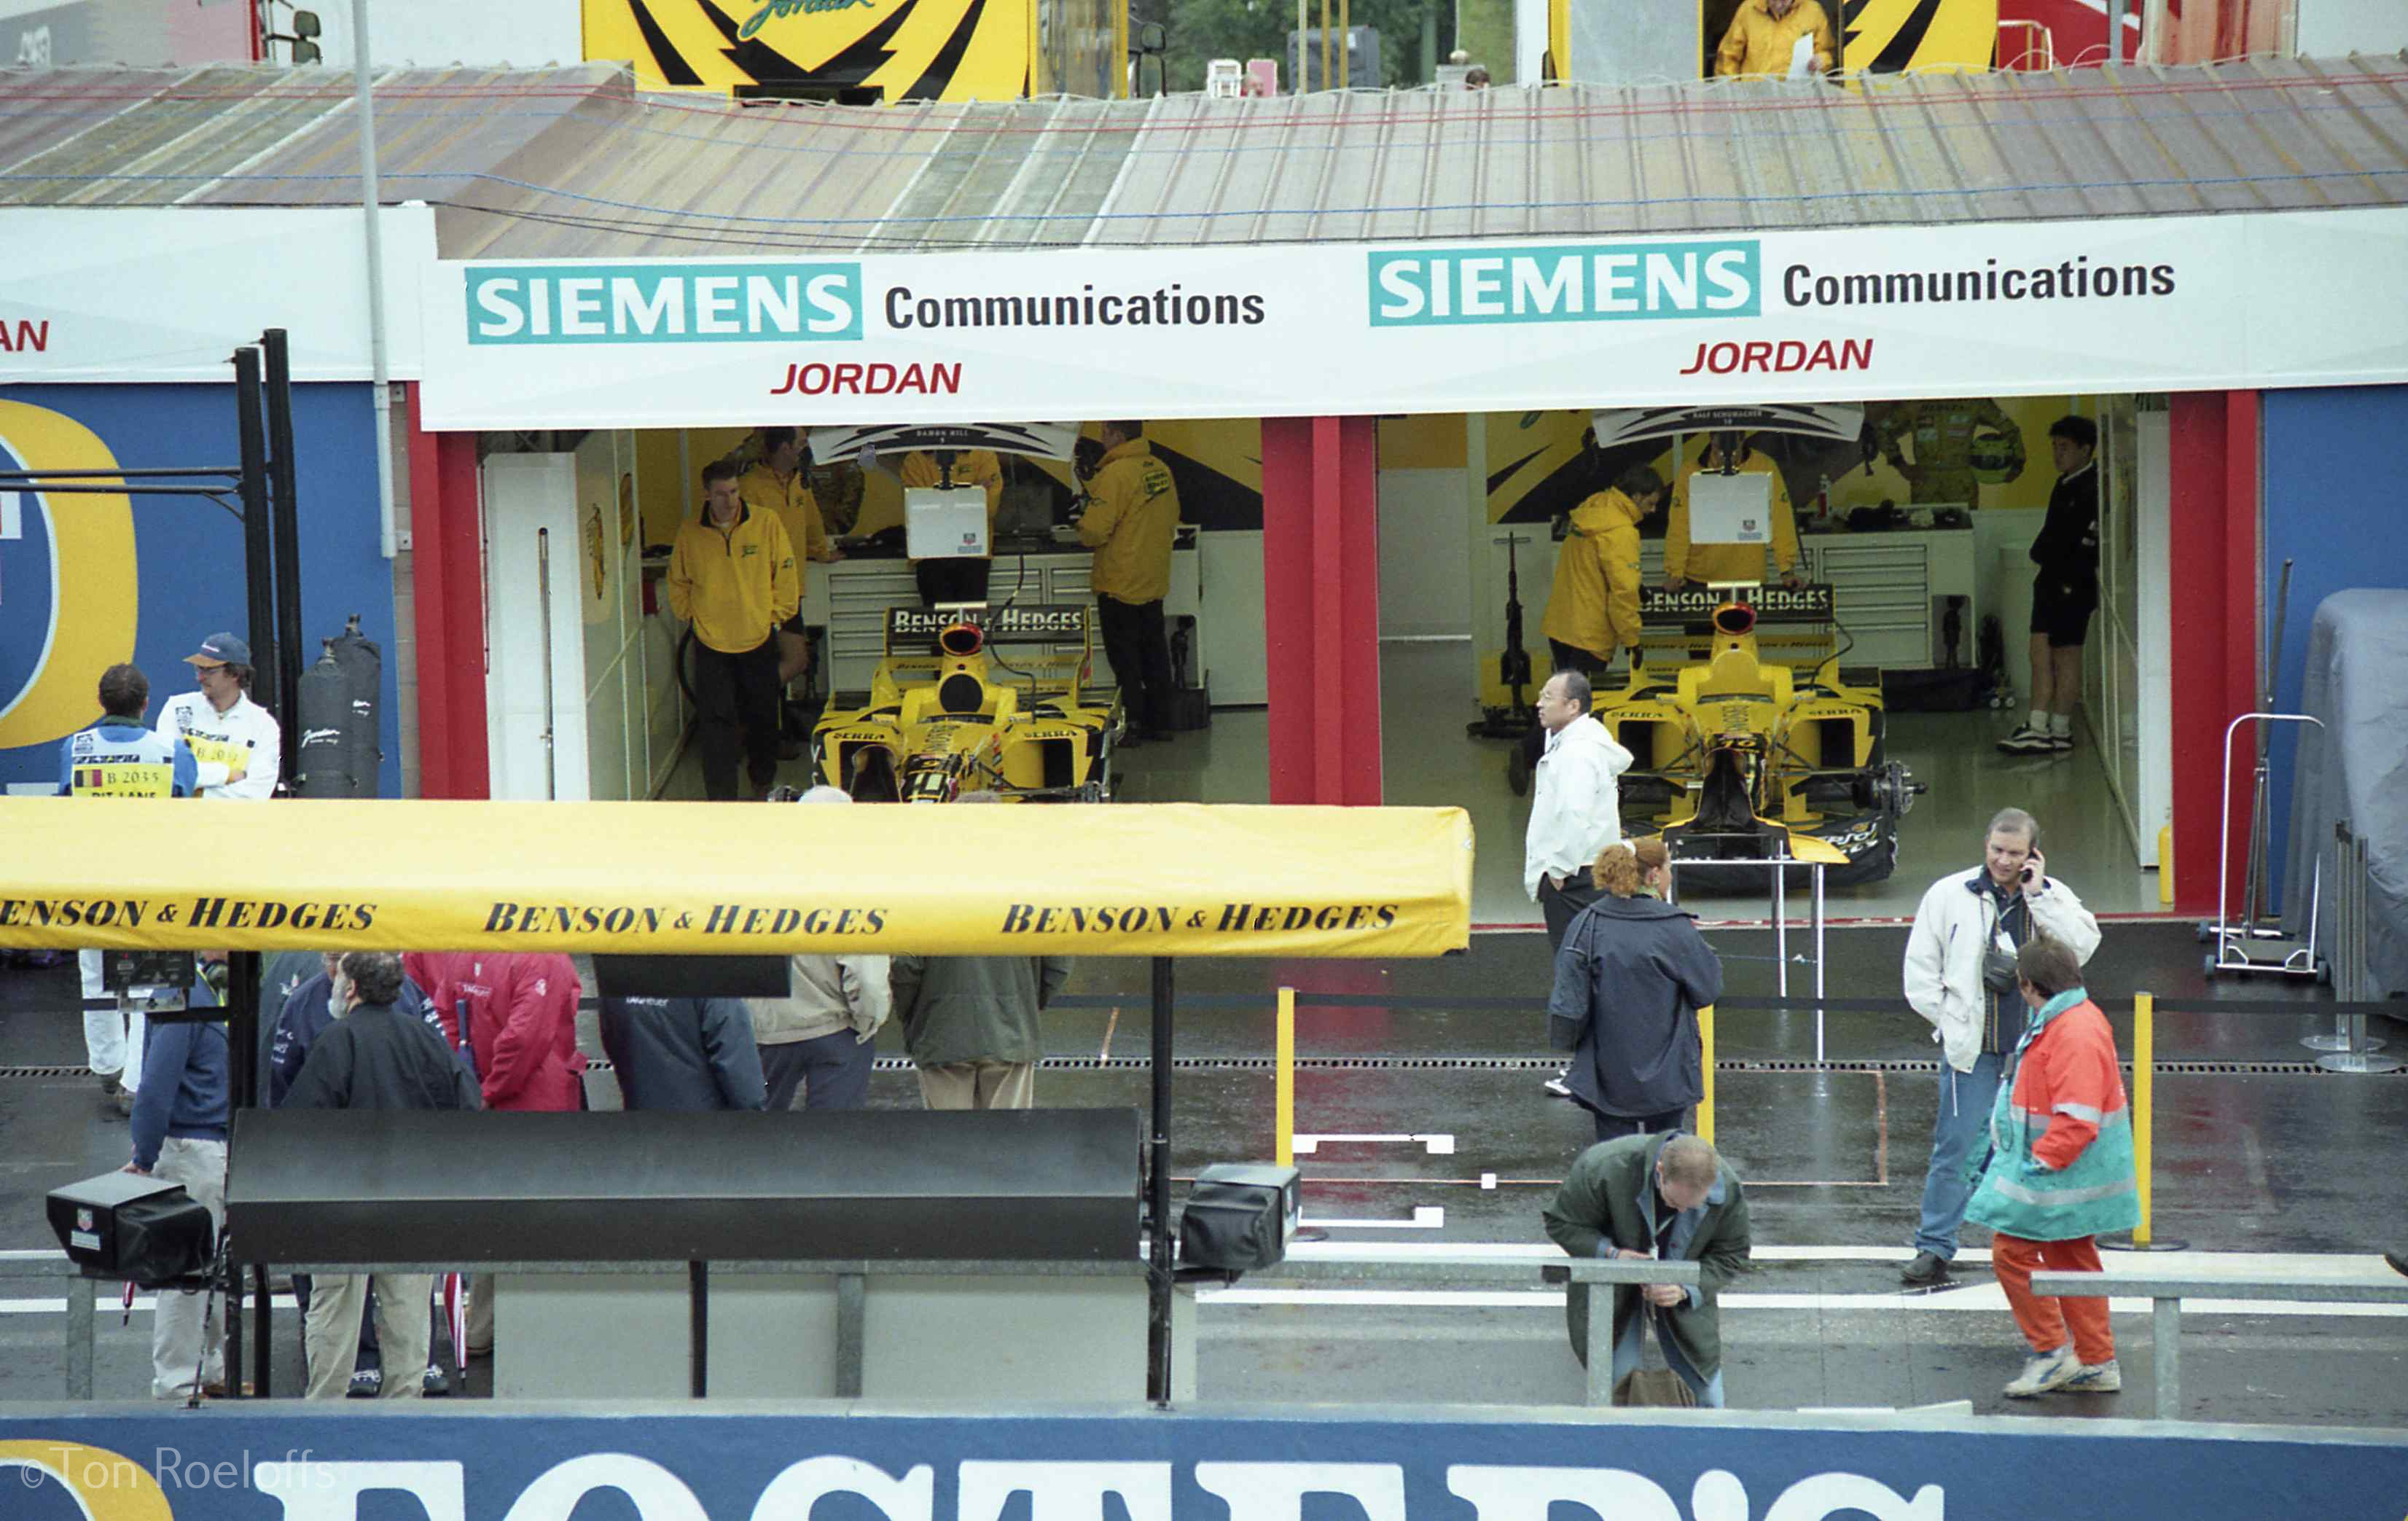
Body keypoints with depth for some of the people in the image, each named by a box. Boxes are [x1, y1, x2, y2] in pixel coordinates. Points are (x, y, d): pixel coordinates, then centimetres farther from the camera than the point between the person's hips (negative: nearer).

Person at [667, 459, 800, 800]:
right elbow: (678, 583, 11)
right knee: (717, 720, -6)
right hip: (711, 644, -1)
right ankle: (721, 795, -4)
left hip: (759, 640, 1)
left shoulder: (767, 524, -6)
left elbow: (785, 574, 3)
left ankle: (763, 780, 35)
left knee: (763, 716, 13)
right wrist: (693, 616, 5)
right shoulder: (689, 534, -4)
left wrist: (777, 615, 2)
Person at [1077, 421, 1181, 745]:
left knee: (1124, 658, 1)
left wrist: (1082, 527, 0)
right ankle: (1160, 721, 19)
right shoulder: (1161, 470, 4)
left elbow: (1094, 532, -21)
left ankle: (1131, 724, 1)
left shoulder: (1115, 474, -19)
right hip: (1155, 581, 7)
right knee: (1155, 653, 15)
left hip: (1120, 583, -7)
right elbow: (1172, 521, 15)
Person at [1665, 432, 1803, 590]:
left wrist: (1788, 571, -11)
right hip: (1699, 580, 0)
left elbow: (1780, 522, -5)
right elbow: (1679, 528, -6)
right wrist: (1674, 573, -14)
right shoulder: (1691, 471, -4)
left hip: (1749, 579, 0)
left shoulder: (1764, 467, -4)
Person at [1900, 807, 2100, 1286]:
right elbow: (1921, 968, 7)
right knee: (1956, 1148, -4)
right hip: (1971, 1048, -1)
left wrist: (2038, 895, -14)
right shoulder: (1950, 895, 2)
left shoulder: (2053, 896, 4)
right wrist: (1950, 1020, 1)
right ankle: (1934, 1248, 1)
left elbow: (2082, 947, -13)